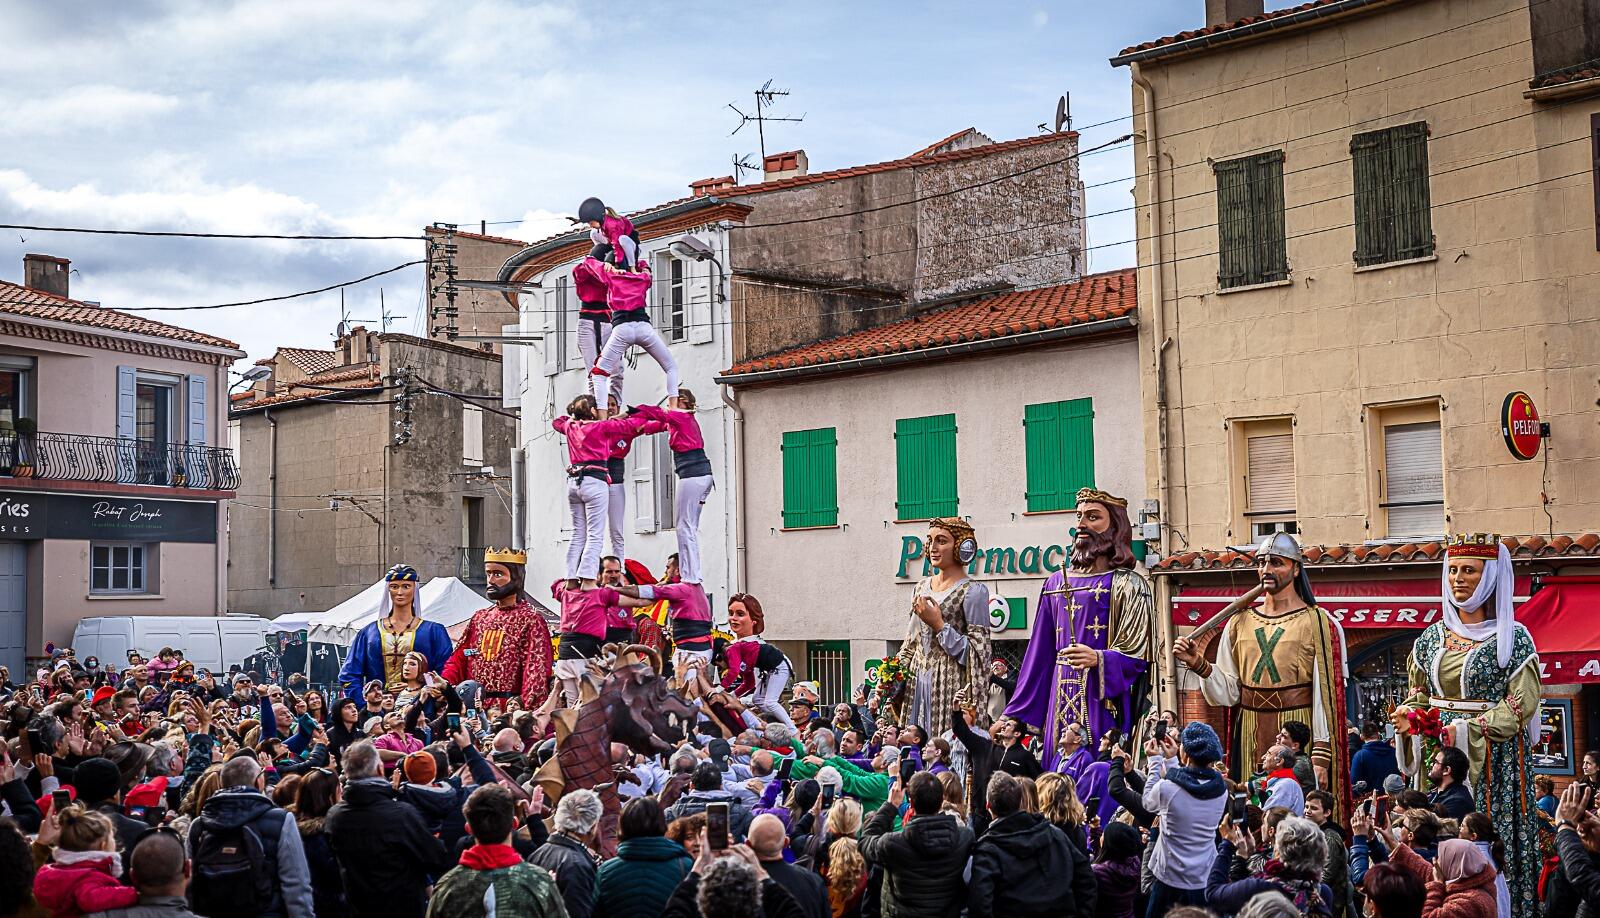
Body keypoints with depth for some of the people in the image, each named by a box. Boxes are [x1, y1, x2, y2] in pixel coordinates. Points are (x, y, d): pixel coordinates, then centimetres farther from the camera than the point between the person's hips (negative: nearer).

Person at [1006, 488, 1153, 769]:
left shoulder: (1128, 585, 0)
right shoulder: (1057, 583, 15)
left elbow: (1136, 656, -6)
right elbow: (1040, 655, 17)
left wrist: (1099, 659, -25)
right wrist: (1015, 716, 13)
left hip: (1101, 703, -5)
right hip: (1060, 701, 5)